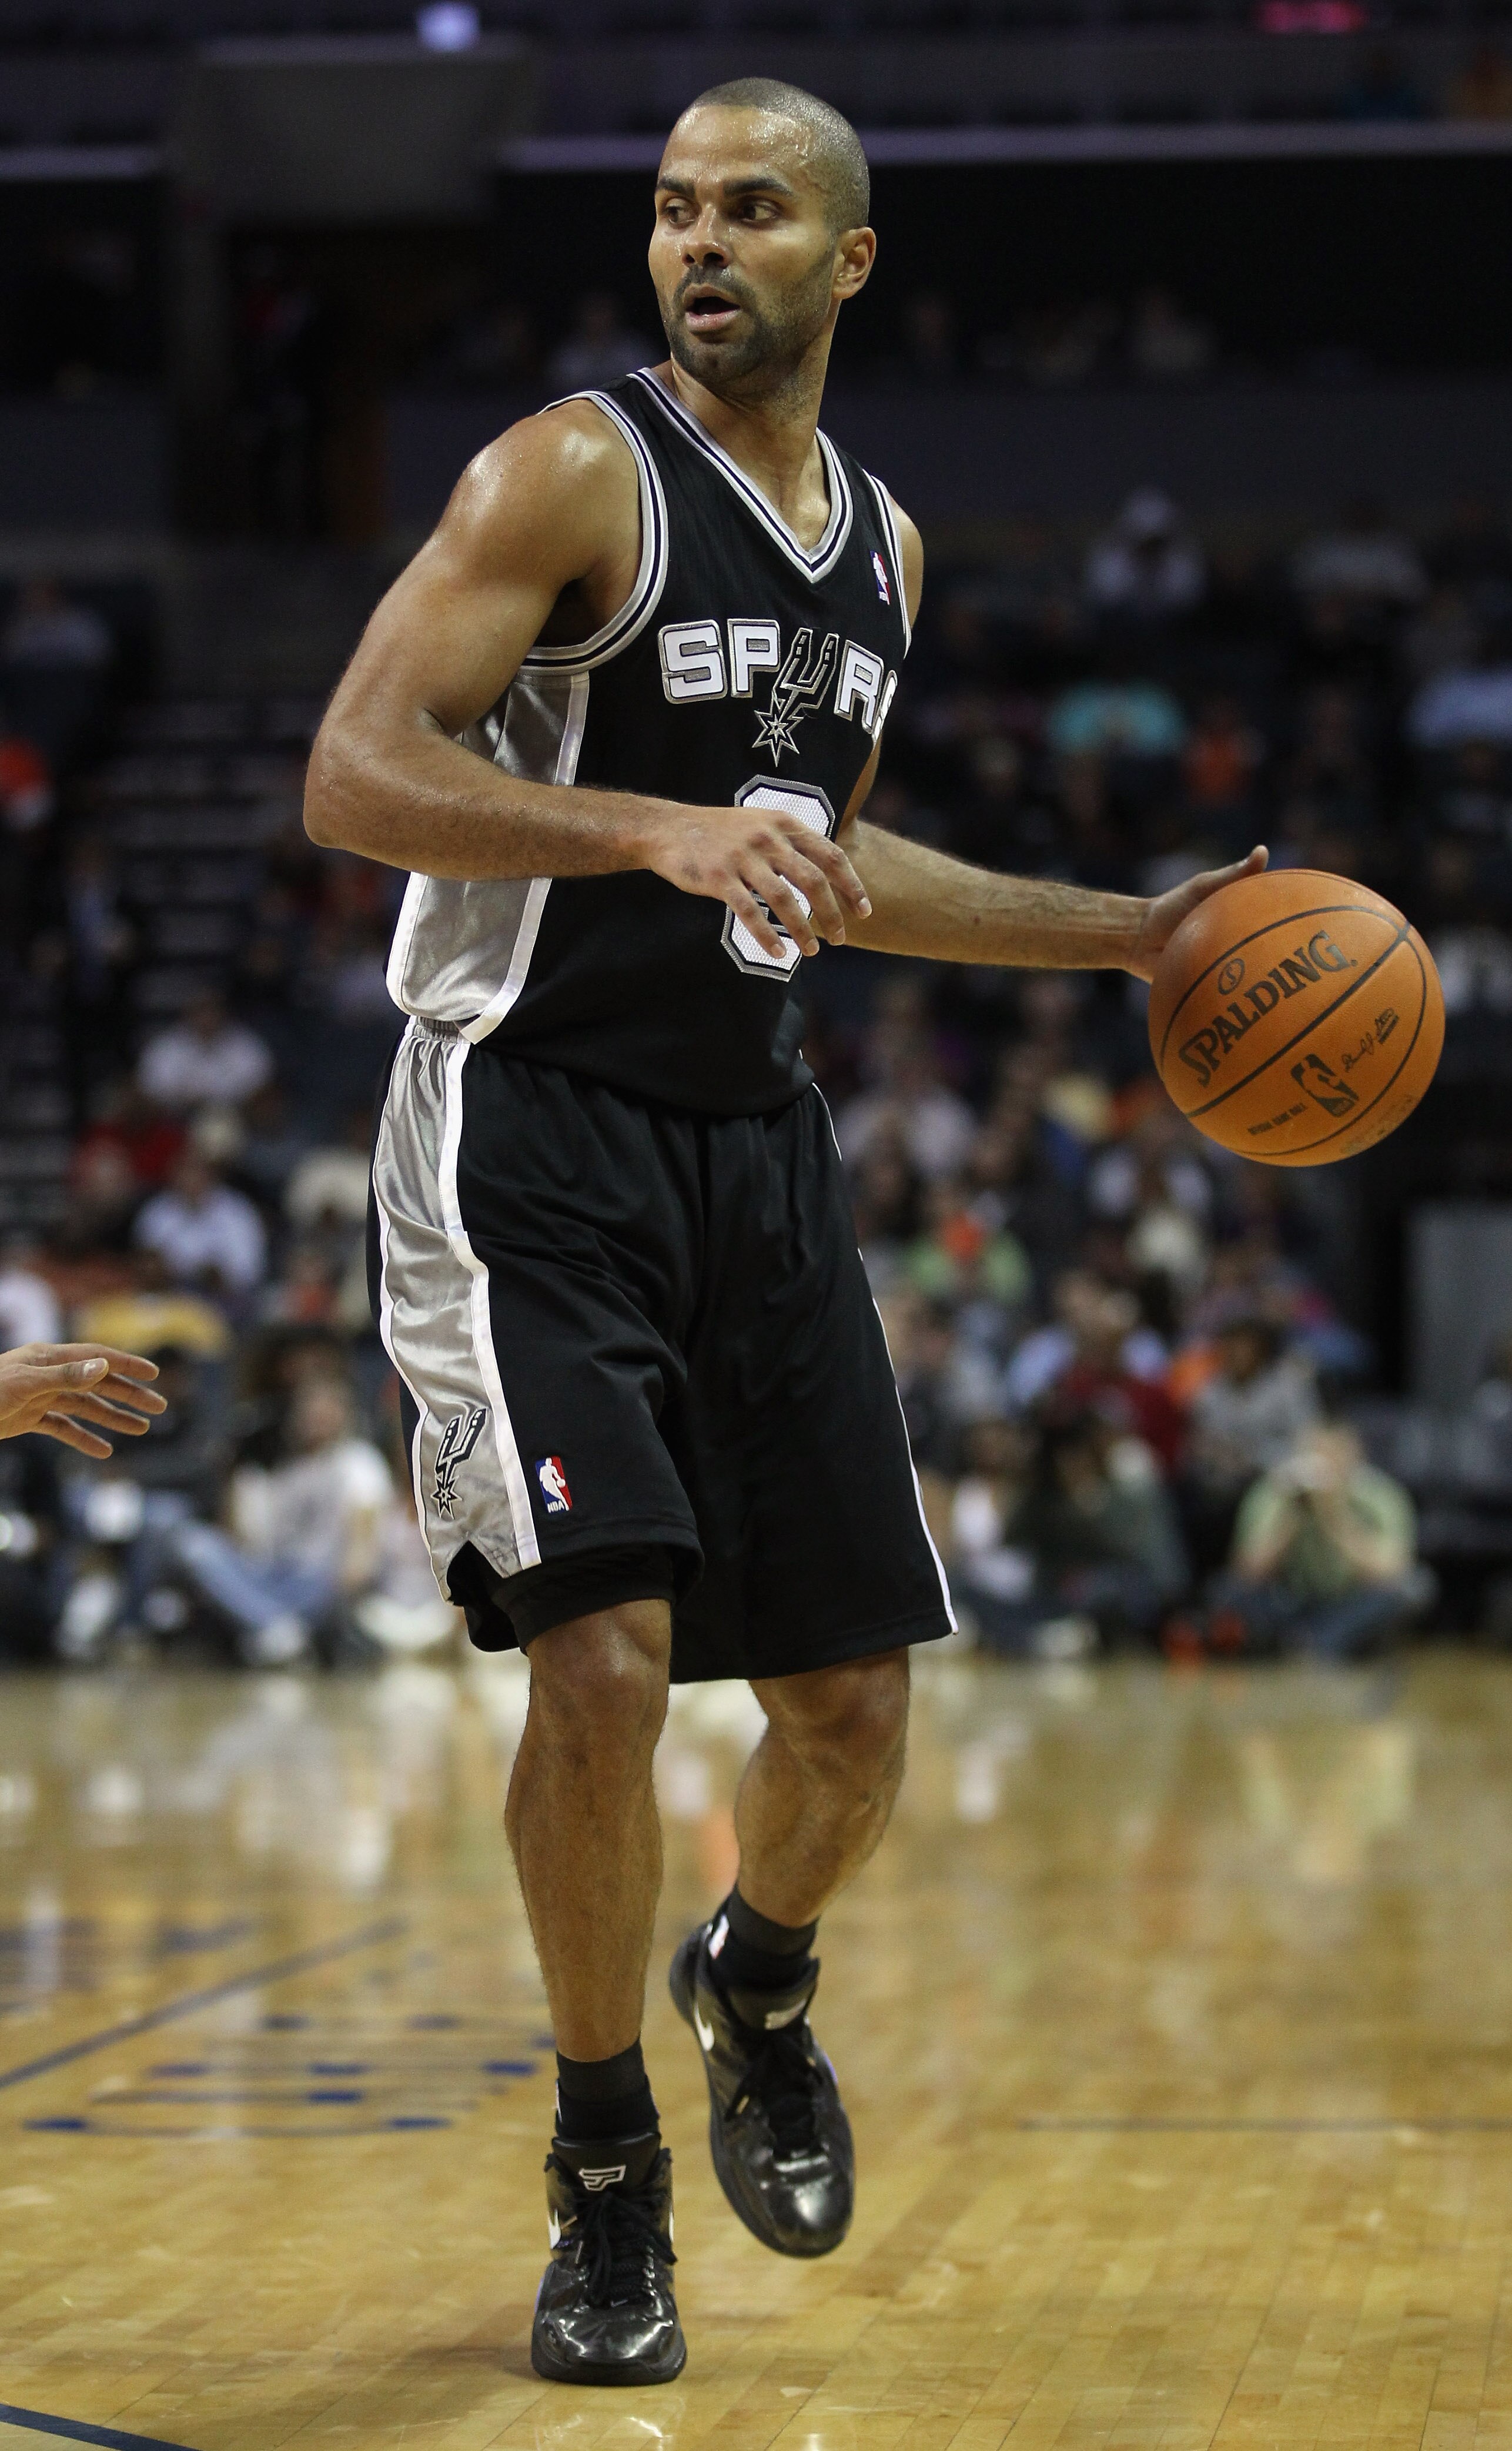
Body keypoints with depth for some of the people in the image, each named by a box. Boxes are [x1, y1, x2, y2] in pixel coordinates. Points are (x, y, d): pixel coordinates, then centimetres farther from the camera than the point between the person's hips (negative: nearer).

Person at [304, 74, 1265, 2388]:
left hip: (756, 1143, 6)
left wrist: (1128, 935, 22)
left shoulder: (882, 544, 12)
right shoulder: (577, 470, -10)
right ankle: (606, 2178, 2)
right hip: (532, 1133, -6)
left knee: (852, 1698, 5)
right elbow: (352, 777, -19)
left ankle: (759, 1985, 39)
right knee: (605, 1654, -18)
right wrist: (654, 828, -32)